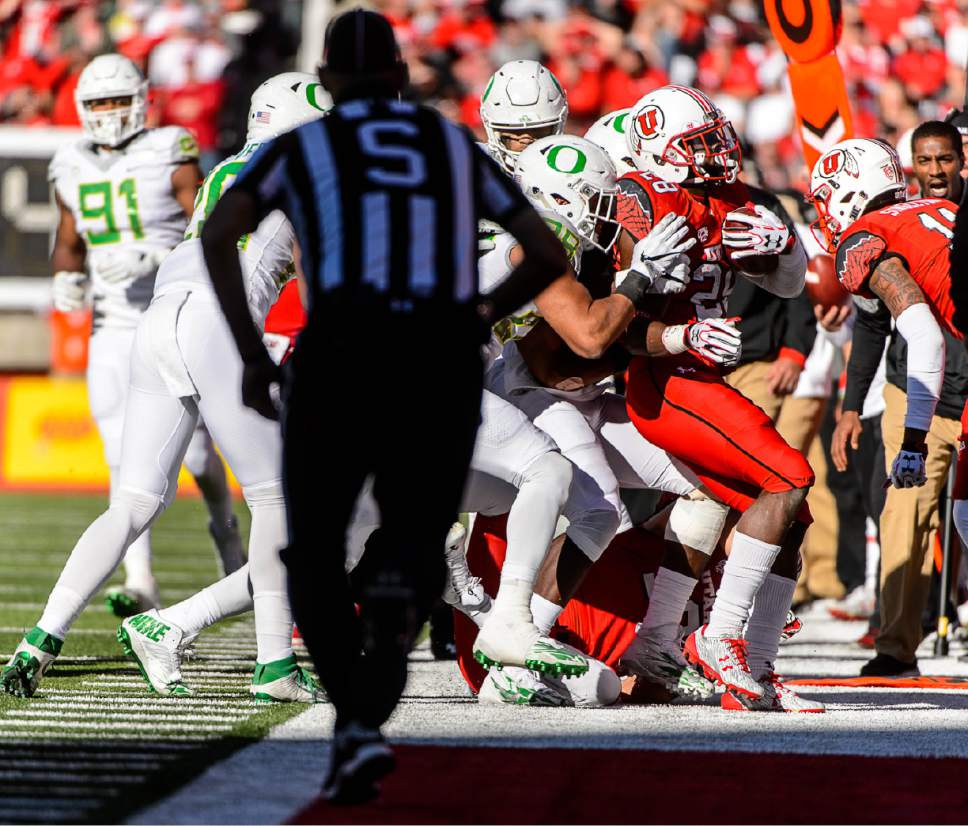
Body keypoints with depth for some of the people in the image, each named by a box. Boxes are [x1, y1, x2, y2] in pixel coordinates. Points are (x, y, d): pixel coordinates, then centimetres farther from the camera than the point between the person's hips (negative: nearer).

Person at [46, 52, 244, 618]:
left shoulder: (170, 158, -8)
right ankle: (141, 585, -9)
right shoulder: (73, 171, 7)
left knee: (191, 444, -1)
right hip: (113, 327, 4)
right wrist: (67, 278, -1)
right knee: (126, 457, -6)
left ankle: (225, 526, 31)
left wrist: (153, 258, -25)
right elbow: (69, 242, 21)